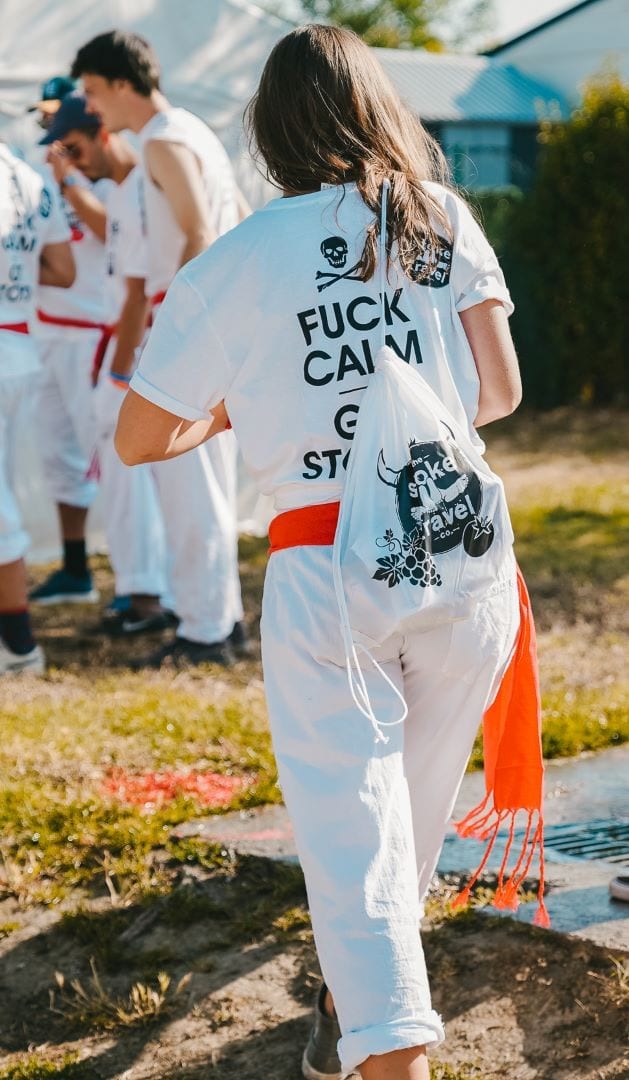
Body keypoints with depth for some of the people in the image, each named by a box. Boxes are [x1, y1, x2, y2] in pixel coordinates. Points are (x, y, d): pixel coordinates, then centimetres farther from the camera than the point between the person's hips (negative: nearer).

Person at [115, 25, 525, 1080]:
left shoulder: (232, 266, -1)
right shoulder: (443, 219, 5)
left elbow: (139, 439, 6)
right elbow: (501, 393, 4)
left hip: (326, 570, -3)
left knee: (352, 832, 2)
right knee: (416, 805, 20)